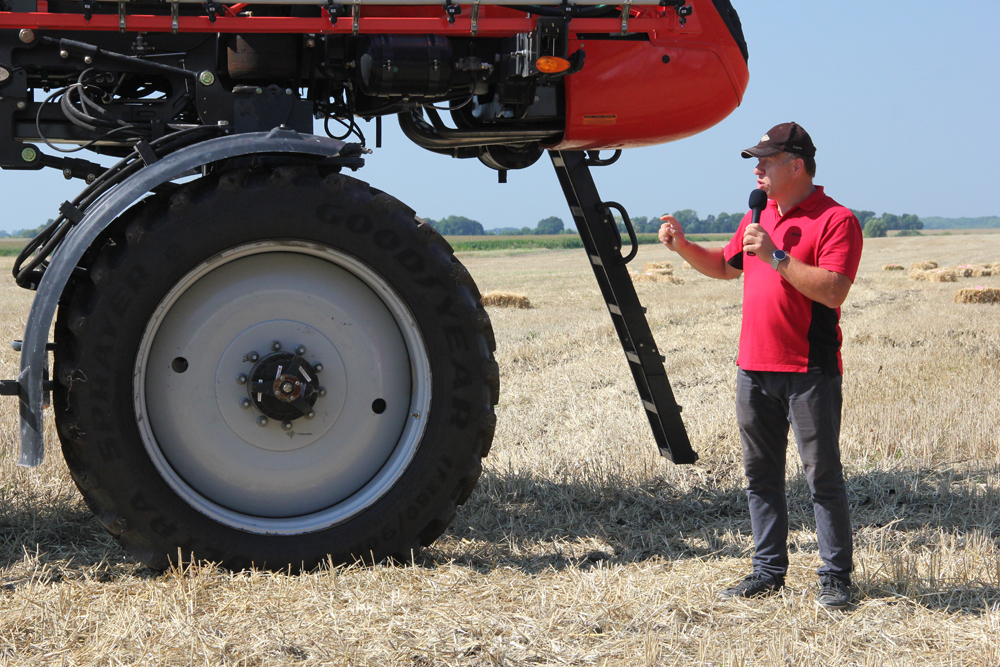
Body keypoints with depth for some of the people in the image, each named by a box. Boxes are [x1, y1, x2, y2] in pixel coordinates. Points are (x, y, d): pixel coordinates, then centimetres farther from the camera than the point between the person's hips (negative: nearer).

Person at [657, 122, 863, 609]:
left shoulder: (836, 220, -9)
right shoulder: (758, 217, 16)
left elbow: (834, 291, -20)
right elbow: (726, 266, 29)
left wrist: (776, 256, -21)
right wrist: (683, 246, 13)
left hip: (809, 371, -7)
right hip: (754, 367, 7)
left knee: (822, 475, -2)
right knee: (760, 474, 11)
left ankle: (836, 577, 7)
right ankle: (768, 571, 20)